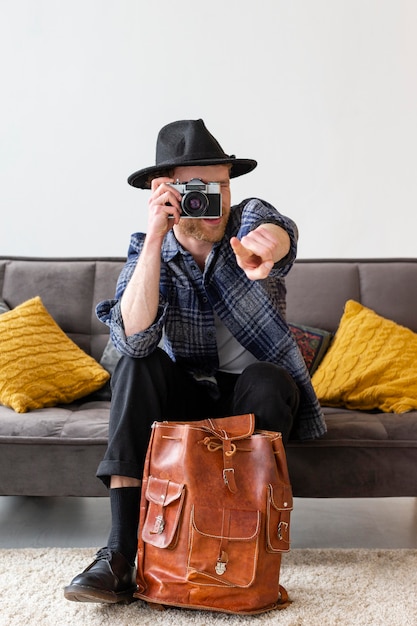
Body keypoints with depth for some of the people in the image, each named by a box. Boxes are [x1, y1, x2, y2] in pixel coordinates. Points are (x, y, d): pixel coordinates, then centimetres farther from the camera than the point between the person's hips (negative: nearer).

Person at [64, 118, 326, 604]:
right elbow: (134, 340, -25)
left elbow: (274, 230, -38)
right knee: (136, 368, -27)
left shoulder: (248, 217, -10)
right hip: (187, 393, 1)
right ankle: (121, 553, -31)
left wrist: (265, 244, -65)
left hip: (256, 396, -1)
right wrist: (155, 237, -32)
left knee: (264, 379, -34)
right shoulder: (147, 249, -8)